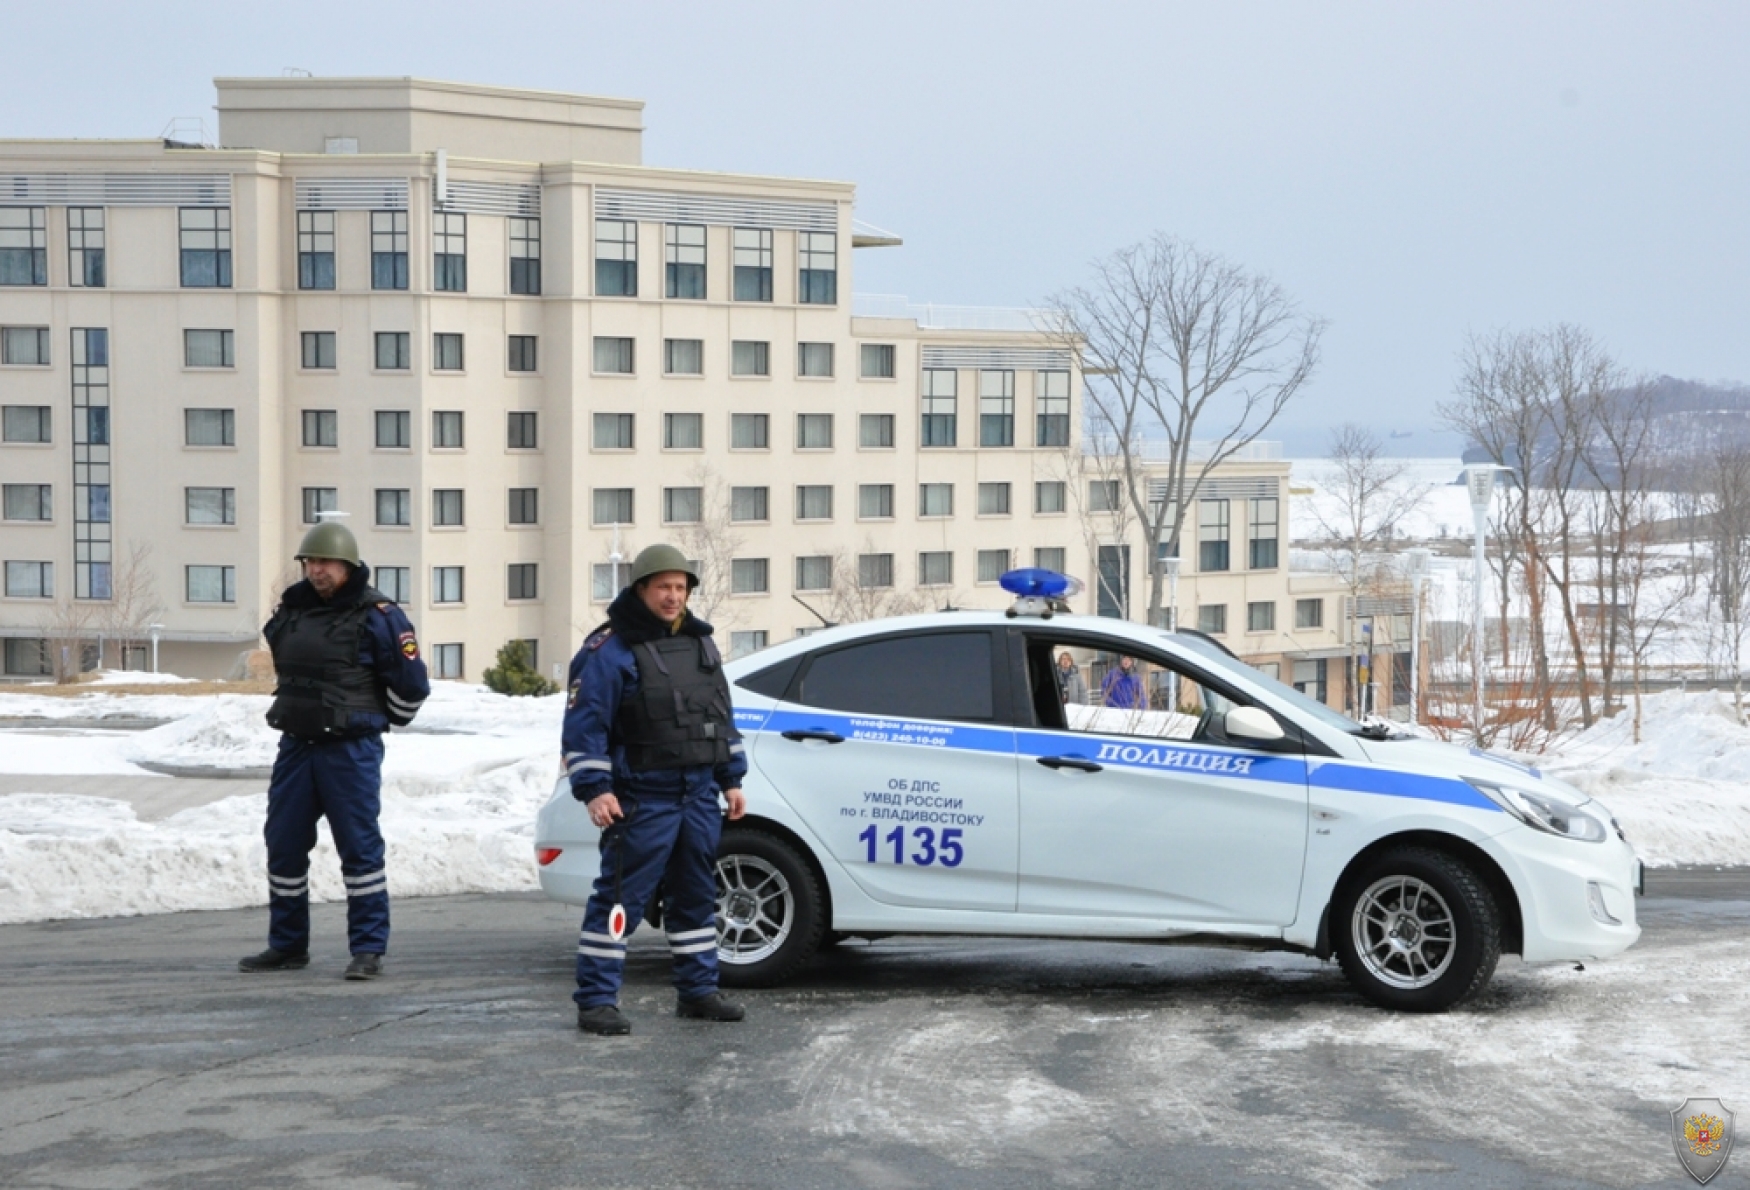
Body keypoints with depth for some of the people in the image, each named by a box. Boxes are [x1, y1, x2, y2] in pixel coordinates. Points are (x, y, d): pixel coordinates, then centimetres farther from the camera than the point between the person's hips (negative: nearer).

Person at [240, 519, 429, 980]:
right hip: (296, 747, 6)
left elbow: (410, 682, -5)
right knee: (284, 847, 9)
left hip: (351, 752, -6)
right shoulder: (289, 610, 10)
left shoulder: (376, 616, -9)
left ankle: (368, 949, 1)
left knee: (360, 847, -4)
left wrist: (384, 720, 7)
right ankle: (287, 945, 20)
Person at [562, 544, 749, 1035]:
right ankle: (596, 1000, -4)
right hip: (643, 799, -7)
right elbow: (584, 723, -13)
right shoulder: (610, 649, -9)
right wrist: (594, 789, -20)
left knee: (696, 896, 14)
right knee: (621, 897, -7)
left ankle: (698, 990, 24)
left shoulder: (700, 642, 15)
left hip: (699, 795, 7)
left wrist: (731, 779, 17)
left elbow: (721, 715, 22)